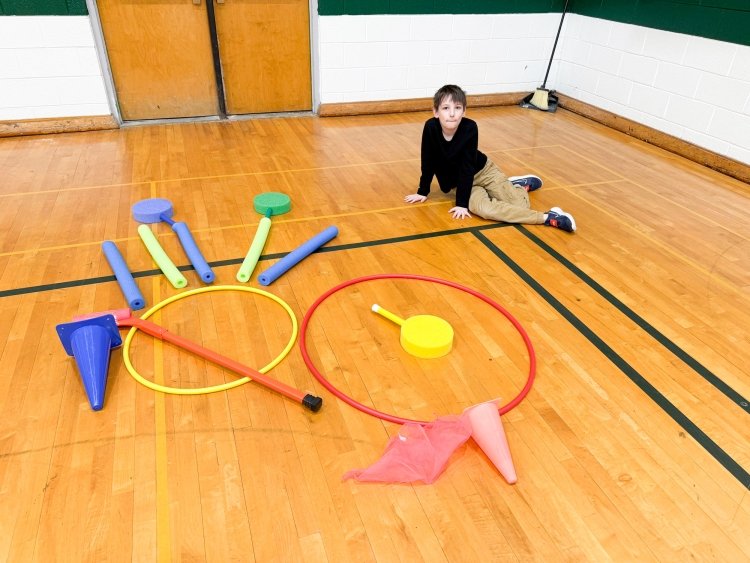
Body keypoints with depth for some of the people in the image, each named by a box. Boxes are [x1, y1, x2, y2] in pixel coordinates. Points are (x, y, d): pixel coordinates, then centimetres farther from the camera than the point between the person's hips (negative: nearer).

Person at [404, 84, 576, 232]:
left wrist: (461, 203, -23)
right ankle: (547, 218, -22)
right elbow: (428, 163, -10)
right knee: (480, 207, -28)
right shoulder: (431, 127, -23)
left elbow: (467, 167, -23)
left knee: (521, 203, -20)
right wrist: (423, 192, -3)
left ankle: (519, 185, 17)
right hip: (456, 180, 1)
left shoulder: (470, 128, -26)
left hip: (482, 170, -1)